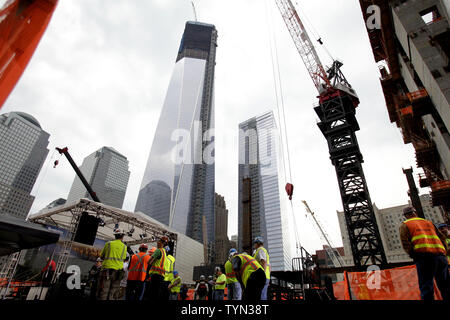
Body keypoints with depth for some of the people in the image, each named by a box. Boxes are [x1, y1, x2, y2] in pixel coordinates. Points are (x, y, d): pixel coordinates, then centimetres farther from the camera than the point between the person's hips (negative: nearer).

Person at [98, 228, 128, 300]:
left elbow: (101, 256, 15)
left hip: (107, 269, -1)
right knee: (113, 293, 6)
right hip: (118, 270, 1)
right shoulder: (124, 246, 8)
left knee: (103, 292, -1)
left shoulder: (108, 244, 5)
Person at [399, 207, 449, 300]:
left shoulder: (405, 225, 10)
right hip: (440, 254, 5)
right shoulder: (428, 222, 26)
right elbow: (442, 237, 21)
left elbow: (405, 243, -4)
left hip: (423, 256, -5)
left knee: (426, 289, -4)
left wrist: (413, 255, 2)